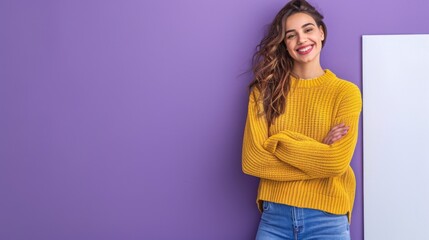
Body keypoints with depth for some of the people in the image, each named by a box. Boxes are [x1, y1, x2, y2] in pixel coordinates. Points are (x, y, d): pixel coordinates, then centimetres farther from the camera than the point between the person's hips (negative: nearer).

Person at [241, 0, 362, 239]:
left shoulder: (345, 91, -3)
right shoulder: (265, 90, 2)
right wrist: (316, 153, -11)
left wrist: (277, 143, -9)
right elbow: (252, 160, -8)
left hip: (327, 220, -1)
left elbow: (337, 162, -13)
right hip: (274, 216, 1)